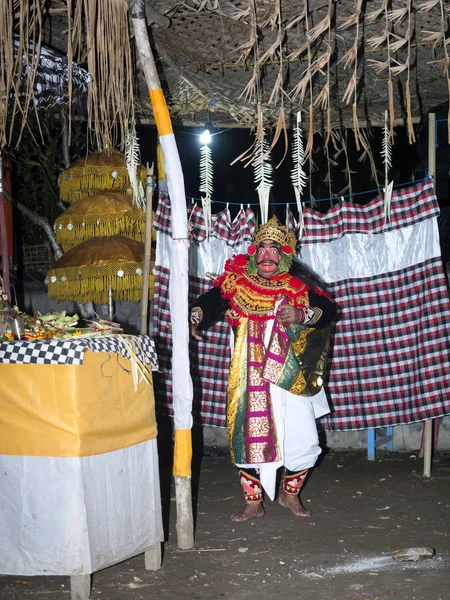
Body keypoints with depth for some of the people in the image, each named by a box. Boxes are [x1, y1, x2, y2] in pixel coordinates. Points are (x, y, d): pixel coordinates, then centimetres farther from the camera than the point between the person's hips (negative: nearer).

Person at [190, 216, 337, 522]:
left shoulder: (299, 284, -1)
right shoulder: (237, 280, 1)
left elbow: (329, 310, -7)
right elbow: (211, 300, -4)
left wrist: (301, 315, -24)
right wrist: (193, 318, -24)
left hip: (291, 377, 0)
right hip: (250, 378, 0)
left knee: (302, 439, 1)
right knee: (247, 437, 3)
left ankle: (290, 494, 27)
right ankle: (253, 503, 21)